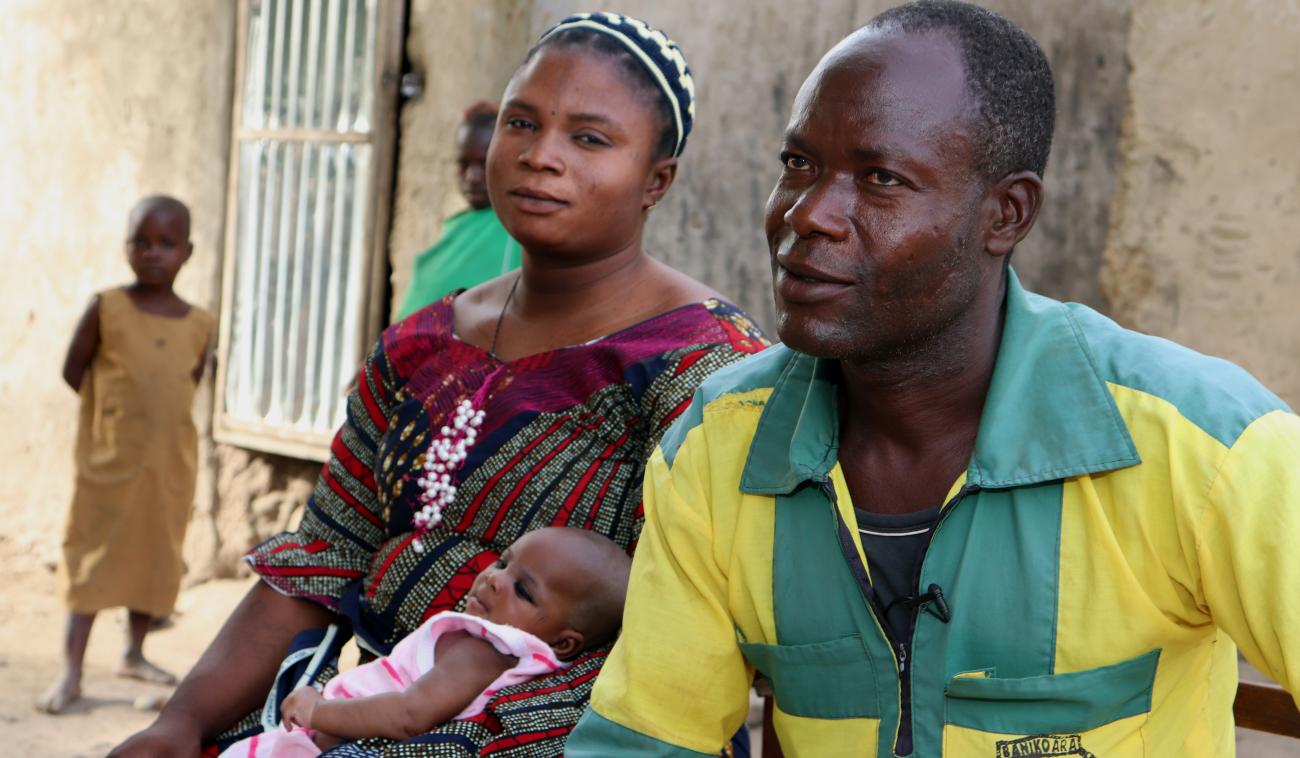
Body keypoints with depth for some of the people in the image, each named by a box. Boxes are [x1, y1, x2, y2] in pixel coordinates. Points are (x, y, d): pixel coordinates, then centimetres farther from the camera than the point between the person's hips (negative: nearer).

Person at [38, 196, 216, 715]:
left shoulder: (200, 325, 0)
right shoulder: (106, 308, -8)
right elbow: (73, 371, -1)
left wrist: (156, 415, 1)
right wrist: (116, 409, 1)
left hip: (170, 466, 4)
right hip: (110, 461, -3)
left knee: (154, 560, 13)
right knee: (91, 561, -1)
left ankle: (135, 654, 31)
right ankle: (71, 673, 1)